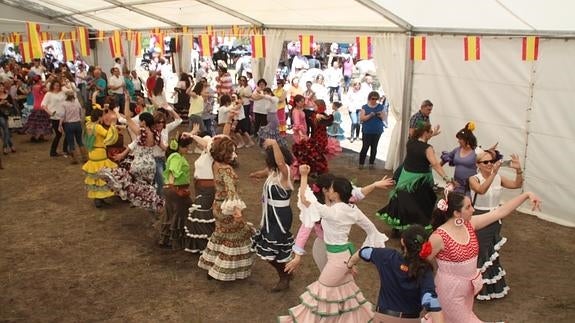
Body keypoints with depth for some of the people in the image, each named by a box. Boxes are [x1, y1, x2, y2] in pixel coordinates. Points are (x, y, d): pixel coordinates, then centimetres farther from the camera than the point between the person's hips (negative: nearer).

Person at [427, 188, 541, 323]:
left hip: (468, 285, 7)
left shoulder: (470, 224, -8)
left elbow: (500, 212, -8)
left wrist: (527, 195, -12)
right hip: (450, 288, -7)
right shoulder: (438, 237, -26)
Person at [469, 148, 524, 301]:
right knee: (479, 253, 5)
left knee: (493, 253, 20)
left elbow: (517, 185, -16)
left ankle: (493, 286, 39)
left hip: (495, 220, 5)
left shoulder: (498, 178, -3)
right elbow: (481, 190, -37)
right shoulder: (474, 179, -16)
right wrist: (493, 173, -48)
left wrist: (518, 170, -33)